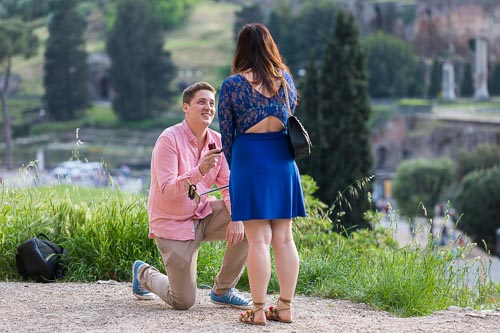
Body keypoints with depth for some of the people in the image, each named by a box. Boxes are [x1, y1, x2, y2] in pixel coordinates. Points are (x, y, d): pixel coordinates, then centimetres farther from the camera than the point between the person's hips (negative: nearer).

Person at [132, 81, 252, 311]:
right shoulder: (169, 139, -19)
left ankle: (222, 290, 1)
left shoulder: (217, 142, 0)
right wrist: (200, 170, -41)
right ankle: (143, 273, 28)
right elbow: (167, 190, -26)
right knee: (183, 302, -6)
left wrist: (236, 218, -19)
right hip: (172, 223, -6)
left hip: (203, 214, 6)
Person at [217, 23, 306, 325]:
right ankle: (285, 307, 12)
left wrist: (232, 165, 14)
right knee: (284, 238, 8)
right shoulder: (286, 79, 4)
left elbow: (227, 133, 0)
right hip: (283, 158, 4)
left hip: (249, 158, -4)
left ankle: (259, 310, -1)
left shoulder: (232, 85, -7)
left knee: (258, 240, -3)